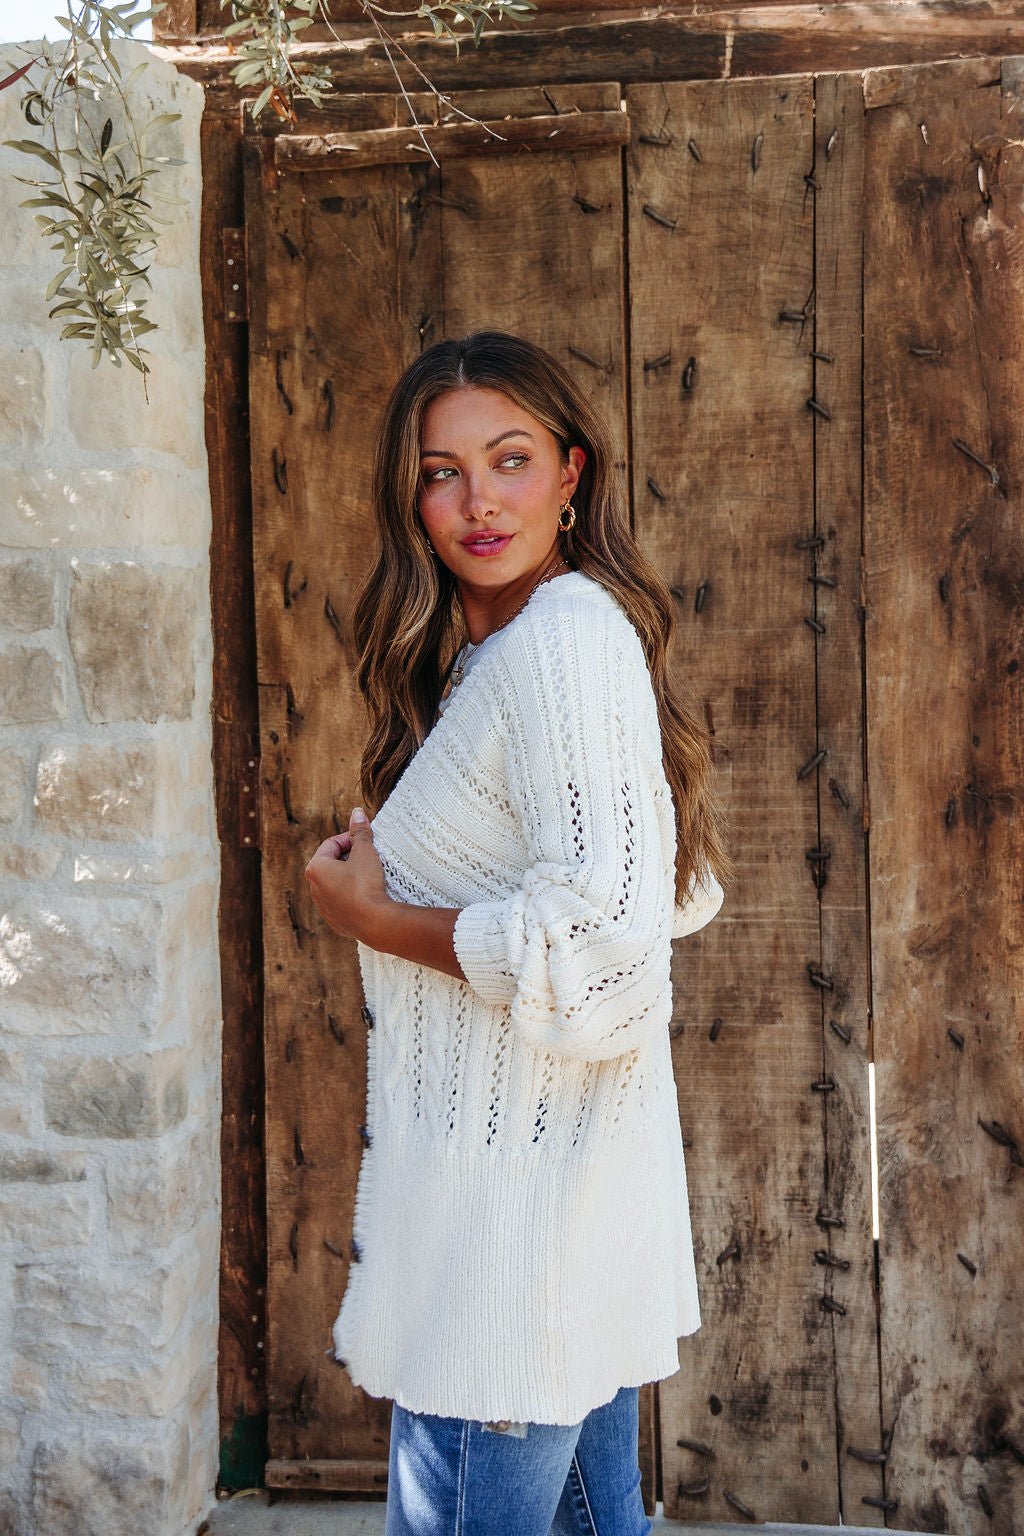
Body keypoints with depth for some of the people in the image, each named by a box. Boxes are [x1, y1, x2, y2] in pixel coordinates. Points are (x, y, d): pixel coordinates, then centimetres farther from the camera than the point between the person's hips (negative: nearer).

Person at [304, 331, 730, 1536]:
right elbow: (686, 892, 19)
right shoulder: (496, 646, 13)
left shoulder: (564, 634, -17)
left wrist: (375, 918, -14)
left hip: (515, 1188, -10)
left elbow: (599, 937, -26)